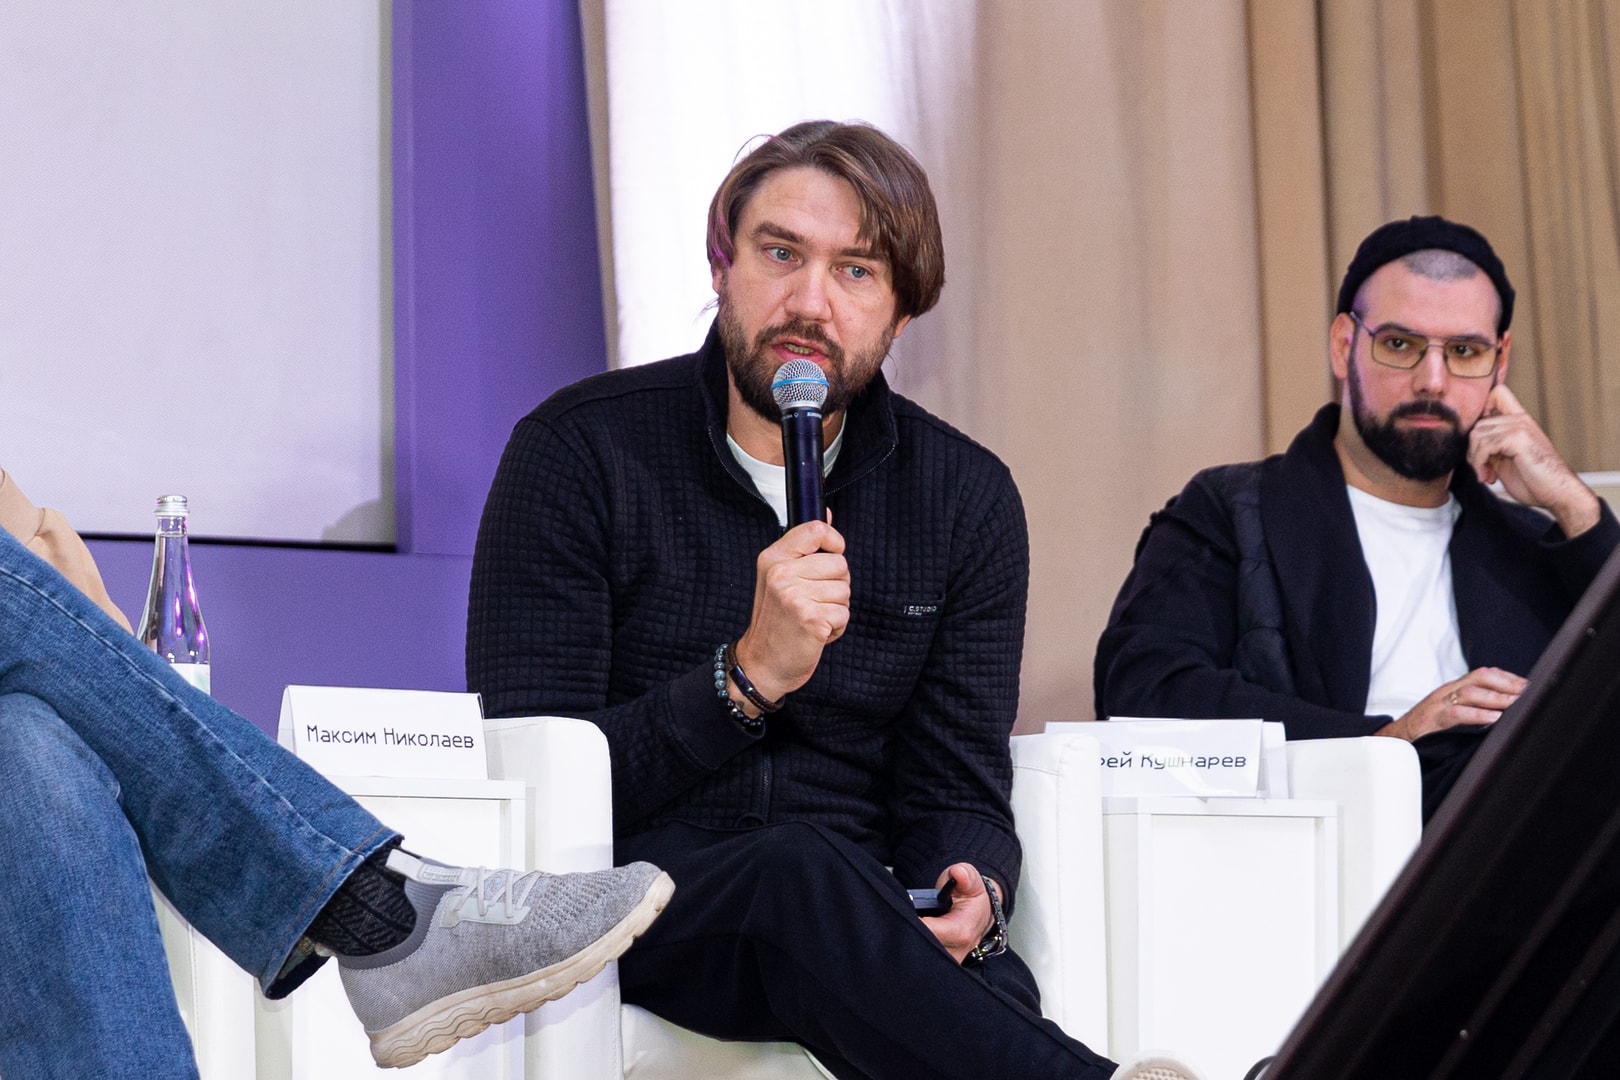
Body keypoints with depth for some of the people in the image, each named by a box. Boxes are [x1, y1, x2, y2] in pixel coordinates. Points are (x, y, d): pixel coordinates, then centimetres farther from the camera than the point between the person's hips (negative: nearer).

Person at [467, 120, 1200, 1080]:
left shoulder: (966, 497, 9)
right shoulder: (578, 452, -1)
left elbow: (956, 785, 7)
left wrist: (971, 893, -18)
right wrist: (748, 676, -22)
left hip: (845, 923, 2)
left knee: (992, 986, -37)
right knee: (803, 870, -38)